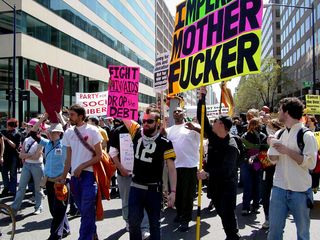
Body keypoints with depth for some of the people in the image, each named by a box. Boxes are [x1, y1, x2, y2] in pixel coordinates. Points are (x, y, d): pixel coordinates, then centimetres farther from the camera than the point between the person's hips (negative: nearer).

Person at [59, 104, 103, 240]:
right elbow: (69, 158, 12)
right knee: (83, 210, 14)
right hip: (75, 175, 5)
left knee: (87, 211, -7)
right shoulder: (68, 132, 8)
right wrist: (64, 176, 8)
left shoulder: (92, 131, -6)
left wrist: (81, 167, -12)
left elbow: (99, 155, -6)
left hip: (89, 174, -5)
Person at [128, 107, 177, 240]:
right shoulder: (136, 135, 0)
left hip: (154, 189, -2)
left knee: (154, 223, 13)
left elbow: (171, 168, -11)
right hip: (135, 187, 3)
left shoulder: (165, 143, -10)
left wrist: (173, 191, -15)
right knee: (133, 222, 7)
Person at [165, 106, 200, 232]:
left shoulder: (191, 127, -1)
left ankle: (186, 219, 15)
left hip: (190, 165, -4)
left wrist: (194, 128, -30)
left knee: (188, 193, 3)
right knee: (176, 192, 17)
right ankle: (179, 213, 36)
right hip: (174, 166, 5)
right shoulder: (169, 130, 13)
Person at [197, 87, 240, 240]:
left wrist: (208, 173, -36)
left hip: (227, 184, -7)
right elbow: (202, 118, -2)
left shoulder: (231, 147, -21)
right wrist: (202, 97, -7)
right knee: (221, 211, 16)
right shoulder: (213, 135, -1)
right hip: (215, 183, 7)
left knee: (228, 213, -5)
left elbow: (226, 170, -30)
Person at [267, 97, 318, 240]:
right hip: (279, 188, 5)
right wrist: (272, 146, -7)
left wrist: (287, 151, -20)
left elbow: (311, 163, -18)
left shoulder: (307, 135, -10)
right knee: (274, 229, 9)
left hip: (300, 191, -4)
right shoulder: (279, 134, 7)